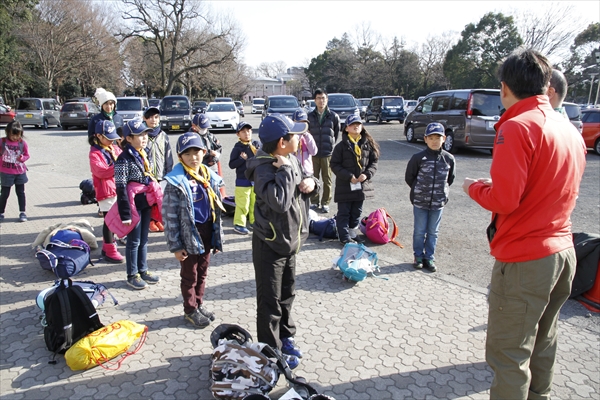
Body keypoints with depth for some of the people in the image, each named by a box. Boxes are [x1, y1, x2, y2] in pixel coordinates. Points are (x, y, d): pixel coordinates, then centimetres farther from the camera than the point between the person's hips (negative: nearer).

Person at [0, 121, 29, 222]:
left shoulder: (23, 143, -5)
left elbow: (27, 155, 1)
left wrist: (22, 158, -18)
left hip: (20, 172, 1)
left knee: (20, 192, 9)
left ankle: (22, 213, 16)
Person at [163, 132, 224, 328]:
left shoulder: (210, 177, 3)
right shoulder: (176, 181, -14)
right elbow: (169, 215, -13)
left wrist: (218, 237, 9)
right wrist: (175, 245, -13)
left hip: (206, 232, 5)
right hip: (189, 234, -5)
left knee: (202, 272, 19)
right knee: (189, 275, 11)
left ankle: (199, 304, 38)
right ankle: (190, 310, 30)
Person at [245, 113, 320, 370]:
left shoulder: (291, 160, 0)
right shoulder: (264, 168, -25)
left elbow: (304, 185, 15)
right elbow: (280, 201, -38)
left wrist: (311, 182, -7)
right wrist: (284, 170, -30)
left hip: (290, 242, 8)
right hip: (270, 245, -8)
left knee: (287, 294, 23)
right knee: (271, 301, 8)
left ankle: (285, 336, 43)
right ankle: (271, 349, 26)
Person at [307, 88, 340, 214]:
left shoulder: (333, 116, 1)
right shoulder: (310, 116, 3)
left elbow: (337, 133, 11)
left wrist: (331, 145, 9)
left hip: (328, 153, -1)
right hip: (313, 153, 1)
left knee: (327, 180, 5)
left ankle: (325, 203, 17)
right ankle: (315, 202, 20)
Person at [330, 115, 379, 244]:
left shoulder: (368, 144, 3)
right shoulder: (341, 146, -8)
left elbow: (374, 162, 7)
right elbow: (334, 165, -9)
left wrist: (367, 174, -11)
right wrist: (349, 177, -17)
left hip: (362, 185, 4)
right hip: (344, 185, -4)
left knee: (357, 212, 16)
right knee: (344, 212, 3)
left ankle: (353, 233, 31)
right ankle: (345, 236, 12)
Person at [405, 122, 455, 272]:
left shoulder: (449, 158, -2)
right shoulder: (418, 158, -9)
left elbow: (450, 178, 12)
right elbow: (409, 177, 2)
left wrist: (442, 191, 8)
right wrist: (419, 191, 5)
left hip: (438, 202, 2)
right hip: (420, 202, -2)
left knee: (433, 232, 11)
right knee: (419, 231, 9)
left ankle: (429, 257, 24)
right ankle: (418, 256, 24)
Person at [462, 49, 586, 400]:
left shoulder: (518, 127, -17)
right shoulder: (571, 129, 8)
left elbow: (503, 200, -23)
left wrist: (474, 187, -4)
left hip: (524, 260, -9)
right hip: (563, 251, 9)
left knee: (509, 355, 3)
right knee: (543, 343, 23)